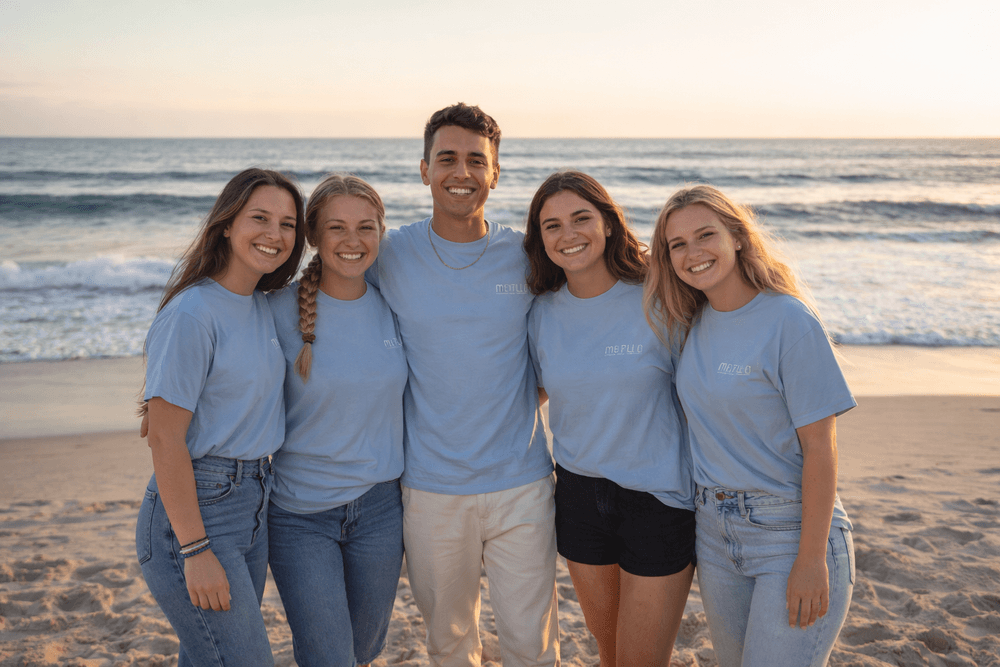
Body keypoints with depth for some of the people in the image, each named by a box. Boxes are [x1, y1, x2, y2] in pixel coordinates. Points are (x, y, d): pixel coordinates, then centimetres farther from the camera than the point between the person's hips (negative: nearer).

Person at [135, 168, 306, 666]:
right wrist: (196, 551, -18)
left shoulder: (263, 307, 8)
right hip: (193, 509, -8)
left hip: (252, 505, 8)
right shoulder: (191, 315, -17)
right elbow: (165, 439, -18)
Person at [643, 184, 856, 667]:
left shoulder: (789, 321, -15)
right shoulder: (691, 322, 3)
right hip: (715, 531, 6)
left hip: (790, 531, -6)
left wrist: (812, 560, -16)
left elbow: (820, 448, -15)